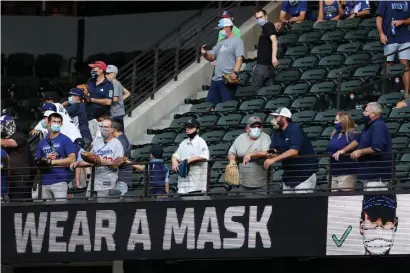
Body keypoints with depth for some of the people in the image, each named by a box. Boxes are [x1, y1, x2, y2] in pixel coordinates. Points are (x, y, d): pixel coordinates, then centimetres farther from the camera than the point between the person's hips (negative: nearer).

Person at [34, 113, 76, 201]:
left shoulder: (65, 140, 2)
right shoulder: (42, 142, 16)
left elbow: (72, 159, -7)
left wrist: (52, 161, -8)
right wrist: (45, 159, -5)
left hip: (60, 180, -5)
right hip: (45, 182, 5)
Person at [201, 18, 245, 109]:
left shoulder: (237, 41, -4)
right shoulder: (220, 43, 21)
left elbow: (239, 58, -14)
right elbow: (211, 57, 23)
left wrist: (235, 73, -27)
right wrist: (205, 54, 0)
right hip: (216, 79, 9)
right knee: (211, 104, 6)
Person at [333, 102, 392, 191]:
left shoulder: (378, 126, -16)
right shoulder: (370, 126, 18)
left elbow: (377, 148, -26)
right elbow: (358, 140, 26)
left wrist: (360, 152, -14)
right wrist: (344, 150, 16)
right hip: (369, 173, 11)